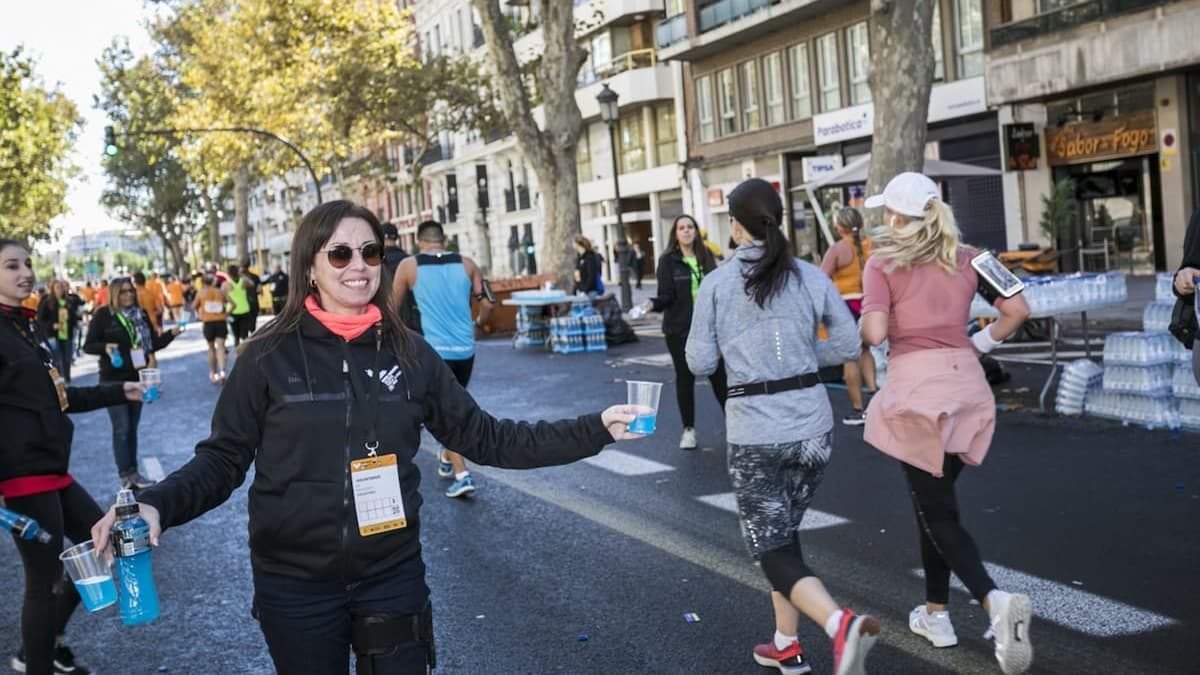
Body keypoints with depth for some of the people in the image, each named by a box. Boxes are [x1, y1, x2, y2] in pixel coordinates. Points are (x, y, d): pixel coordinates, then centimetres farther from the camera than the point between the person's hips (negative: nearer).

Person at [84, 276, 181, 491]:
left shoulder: (141, 314, 8)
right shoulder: (103, 315, -7)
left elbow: (153, 343, 11)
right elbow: (88, 345, -7)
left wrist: (171, 333, -4)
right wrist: (105, 347, -27)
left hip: (137, 377, 5)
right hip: (114, 380, -5)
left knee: (132, 428, 11)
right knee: (121, 429, -4)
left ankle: (133, 473, 18)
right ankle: (126, 476, 1)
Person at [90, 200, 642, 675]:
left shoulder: (408, 352, -1)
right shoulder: (268, 356, -7)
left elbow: (483, 438, 3)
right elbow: (223, 459, -2)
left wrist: (594, 431, -2)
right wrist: (156, 505, -22)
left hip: (393, 575, 2)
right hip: (296, 585, -1)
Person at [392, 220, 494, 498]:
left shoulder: (409, 266, -1)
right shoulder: (467, 264, 5)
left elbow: (393, 307, 6)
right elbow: (487, 304, 3)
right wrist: (478, 324, 23)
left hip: (436, 349, -3)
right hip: (465, 348, 3)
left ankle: (462, 474, -6)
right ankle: (447, 459, 37)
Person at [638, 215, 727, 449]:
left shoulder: (706, 256, 6)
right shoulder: (668, 261, -3)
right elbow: (667, 295, -7)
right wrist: (653, 303, -26)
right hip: (679, 328, -2)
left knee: (718, 373, 2)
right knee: (685, 377, 5)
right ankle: (688, 429, 15)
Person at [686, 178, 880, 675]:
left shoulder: (716, 283, -6)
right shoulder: (811, 277, 0)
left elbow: (700, 364, -4)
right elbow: (848, 345, 2)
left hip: (754, 432, -4)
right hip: (812, 425, 4)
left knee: (774, 550, 2)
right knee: (784, 535, 22)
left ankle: (841, 625, -22)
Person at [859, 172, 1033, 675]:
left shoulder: (883, 264, -4)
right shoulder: (966, 259, 10)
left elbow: (875, 333, -15)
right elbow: (1018, 310, 6)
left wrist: (860, 322, 6)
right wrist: (979, 345, 15)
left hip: (916, 386, -5)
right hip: (966, 383, 5)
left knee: (936, 511, 1)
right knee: (934, 499, 19)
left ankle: (995, 600, -21)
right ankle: (935, 613, 26)